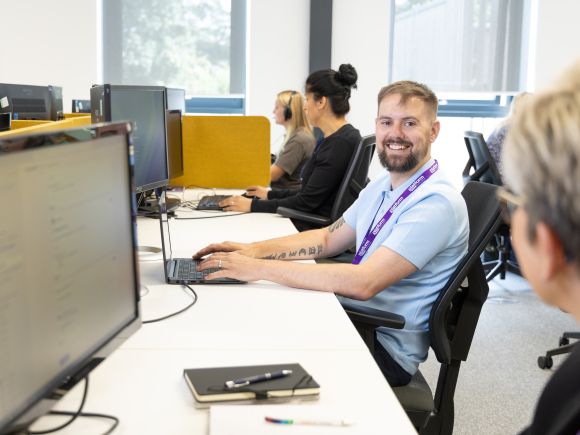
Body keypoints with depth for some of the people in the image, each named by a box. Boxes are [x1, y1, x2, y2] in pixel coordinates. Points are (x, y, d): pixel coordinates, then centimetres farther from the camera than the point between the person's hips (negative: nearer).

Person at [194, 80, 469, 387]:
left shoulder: (437, 202, -22)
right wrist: (253, 250, 0)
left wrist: (259, 268, -29)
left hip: (386, 348, -8)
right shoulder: (382, 186, 9)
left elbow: (363, 283, -31)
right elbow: (328, 239, 16)